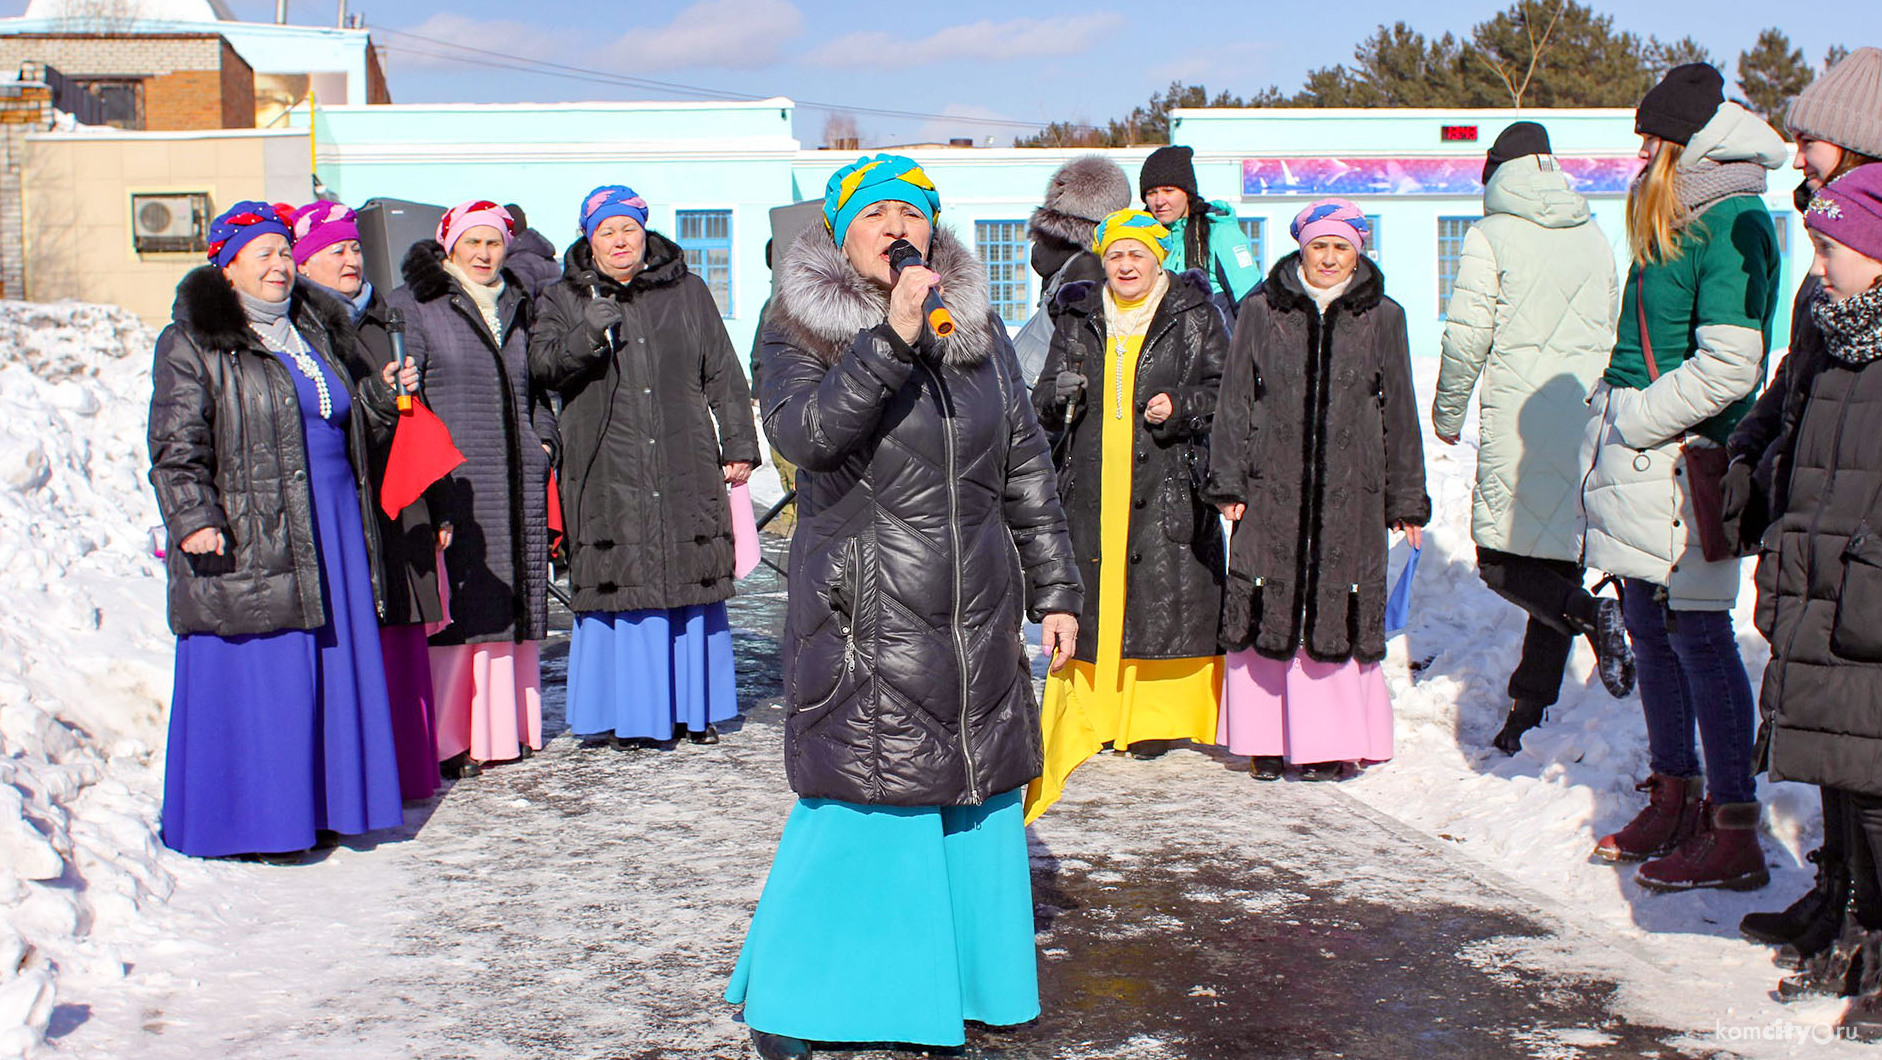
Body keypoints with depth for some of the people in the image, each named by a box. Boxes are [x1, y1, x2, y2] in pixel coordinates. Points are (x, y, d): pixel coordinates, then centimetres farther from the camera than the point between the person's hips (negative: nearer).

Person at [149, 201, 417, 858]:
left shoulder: (314, 331, 18)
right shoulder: (194, 342, -3)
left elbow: (349, 416, 27)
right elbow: (177, 443, -8)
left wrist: (381, 391, 8)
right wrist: (193, 517, -19)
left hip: (329, 526, 7)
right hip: (246, 533, -7)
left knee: (332, 665, 8)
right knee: (252, 676, -4)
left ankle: (322, 804, 19)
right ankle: (248, 820, 6)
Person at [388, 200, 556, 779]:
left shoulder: (518, 307, 19)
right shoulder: (413, 306, 1)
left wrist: (544, 441, 13)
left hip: (517, 480, 6)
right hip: (452, 483, -5)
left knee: (512, 603, 8)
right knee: (456, 608, -7)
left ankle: (505, 729, 18)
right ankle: (446, 740, -1)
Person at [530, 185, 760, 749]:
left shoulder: (688, 293, 13)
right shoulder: (563, 300, 9)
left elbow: (723, 375, 14)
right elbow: (542, 367, -5)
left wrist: (738, 446, 8)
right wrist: (587, 336, -23)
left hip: (686, 467, 1)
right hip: (608, 474, -1)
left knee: (693, 583, 3)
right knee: (619, 583, -3)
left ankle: (694, 708, 14)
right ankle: (626, 714, 6)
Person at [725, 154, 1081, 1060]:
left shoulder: (978, 330, 11)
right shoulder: (801, 331, -1)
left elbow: (1027, 468, 15)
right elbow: (804, 430, -22)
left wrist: (1054, 591, 13)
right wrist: (891, 336, -29)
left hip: (975, 616, 5)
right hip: (863, 618, -5)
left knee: (978, 799, 9)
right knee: (862, 800, -4)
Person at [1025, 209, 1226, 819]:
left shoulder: (1193, 316, 7)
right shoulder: (1078, 320, 14)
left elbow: (1220, 385, 4)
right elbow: (1045, 406, 15)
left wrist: (1180, 409, -14)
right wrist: (1057, 395, -8)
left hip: (1168, 483, -2)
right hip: (1091, 484, 2)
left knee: (1162, 594, -4)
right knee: (1090, 596, 0)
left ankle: (1155, 715, 7)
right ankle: (1090, 715, 9)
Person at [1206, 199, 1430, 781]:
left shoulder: (1382, 318, 9)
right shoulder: (1261, 311, 7)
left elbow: (1399, 413, 11)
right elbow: (1234, 401, 7)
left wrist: (1406, 500, 10)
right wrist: (1229, 482, 0)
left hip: (1352, 492, 0)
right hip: (1272, 488, 0)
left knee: (1339, 609, 0)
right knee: (1268, 605, 0)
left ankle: (1333, 743, 10)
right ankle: (1269, 740, 11)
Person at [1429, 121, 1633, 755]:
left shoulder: (1489, 237, -3)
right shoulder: (1595, 239, 13)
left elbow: (1467, 338, -7)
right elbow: (1611, 336, 17)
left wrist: (1447, 413, 6)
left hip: (1519, 423, -5)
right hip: (1588, 418, 5)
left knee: (1501, 564, 3)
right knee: (1557, 558, 10)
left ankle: (1591, 615, -24)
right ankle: (1529, 709, 13)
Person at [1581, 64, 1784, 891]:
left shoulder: (1732, 225, -13)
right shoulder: (1671, 220, 16)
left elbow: (1729, 365, -21)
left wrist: (1635, 419, -14)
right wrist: (1614, 416, 12)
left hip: (1685, 460, -9)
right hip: (1637, 453, 9)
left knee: (1697, 632, -6)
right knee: (1650, 626, 14)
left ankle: (1735, 835, 1)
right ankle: (1674, 801, 26)